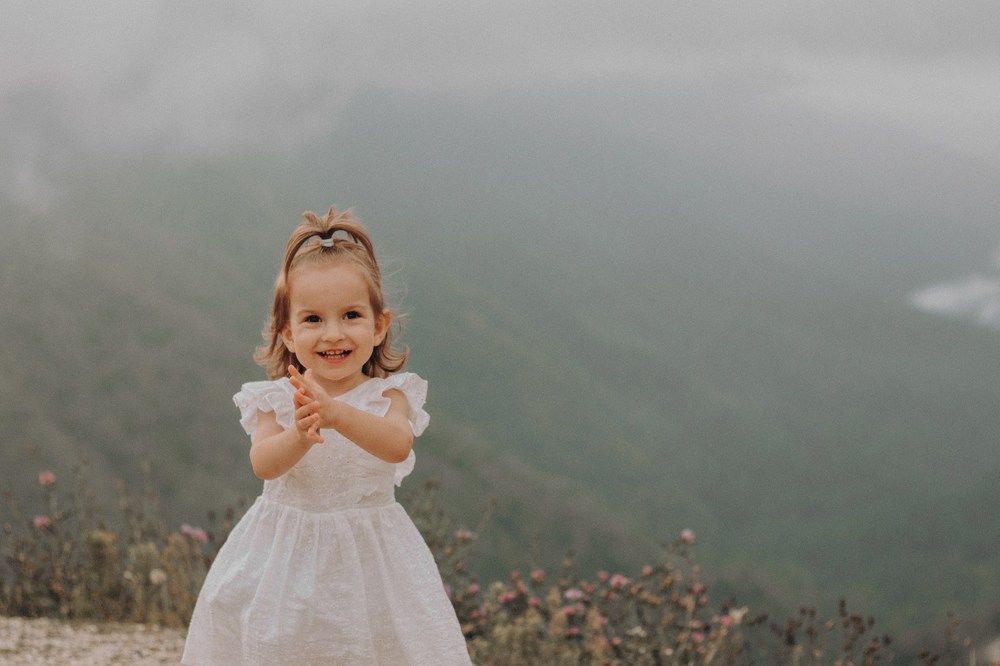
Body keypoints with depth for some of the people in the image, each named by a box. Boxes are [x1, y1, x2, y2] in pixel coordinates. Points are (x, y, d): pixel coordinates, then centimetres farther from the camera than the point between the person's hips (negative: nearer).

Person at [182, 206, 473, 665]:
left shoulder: (388, 394, -8)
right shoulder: (277, 399, -5)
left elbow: (397, 445, -29)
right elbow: (264, 464, -22)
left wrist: (337, 414, -47)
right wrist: (299, 436, -45)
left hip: (369, 556, -1)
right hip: (286, 557, 1)